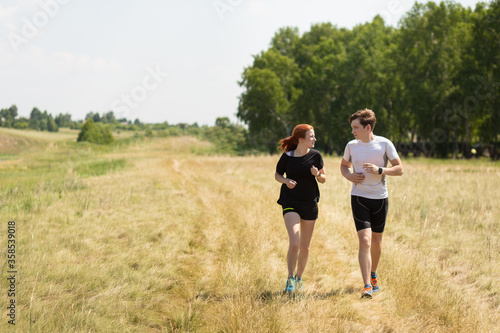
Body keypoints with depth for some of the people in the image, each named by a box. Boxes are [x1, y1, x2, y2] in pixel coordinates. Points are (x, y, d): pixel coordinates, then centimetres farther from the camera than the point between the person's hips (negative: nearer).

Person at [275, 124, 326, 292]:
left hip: (310, 203, 2)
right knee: (294, 242, -17)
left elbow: (323, 179, 7)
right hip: (290, 203, -2)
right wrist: (286, 181, -12)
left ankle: (299, 277, 31)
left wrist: (317, 174, -16)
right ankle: (290, 279, -1)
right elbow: (277, 174, 9)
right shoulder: (287, 157, -7)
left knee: (305, 246, 9)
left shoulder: (315, 155, -3)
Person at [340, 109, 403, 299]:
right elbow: (344, 165, 19)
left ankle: (373, 275, 39)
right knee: (364, 241, -13)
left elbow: (399, 169, -3)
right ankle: (367, 287, -16)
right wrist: (350, 176, -3)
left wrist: (379, 170, -19)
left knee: (376, 241, 13)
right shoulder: (351, 146, 1)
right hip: (359, 198, 0)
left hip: (380, 198, 0)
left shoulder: (385, 144, -5)